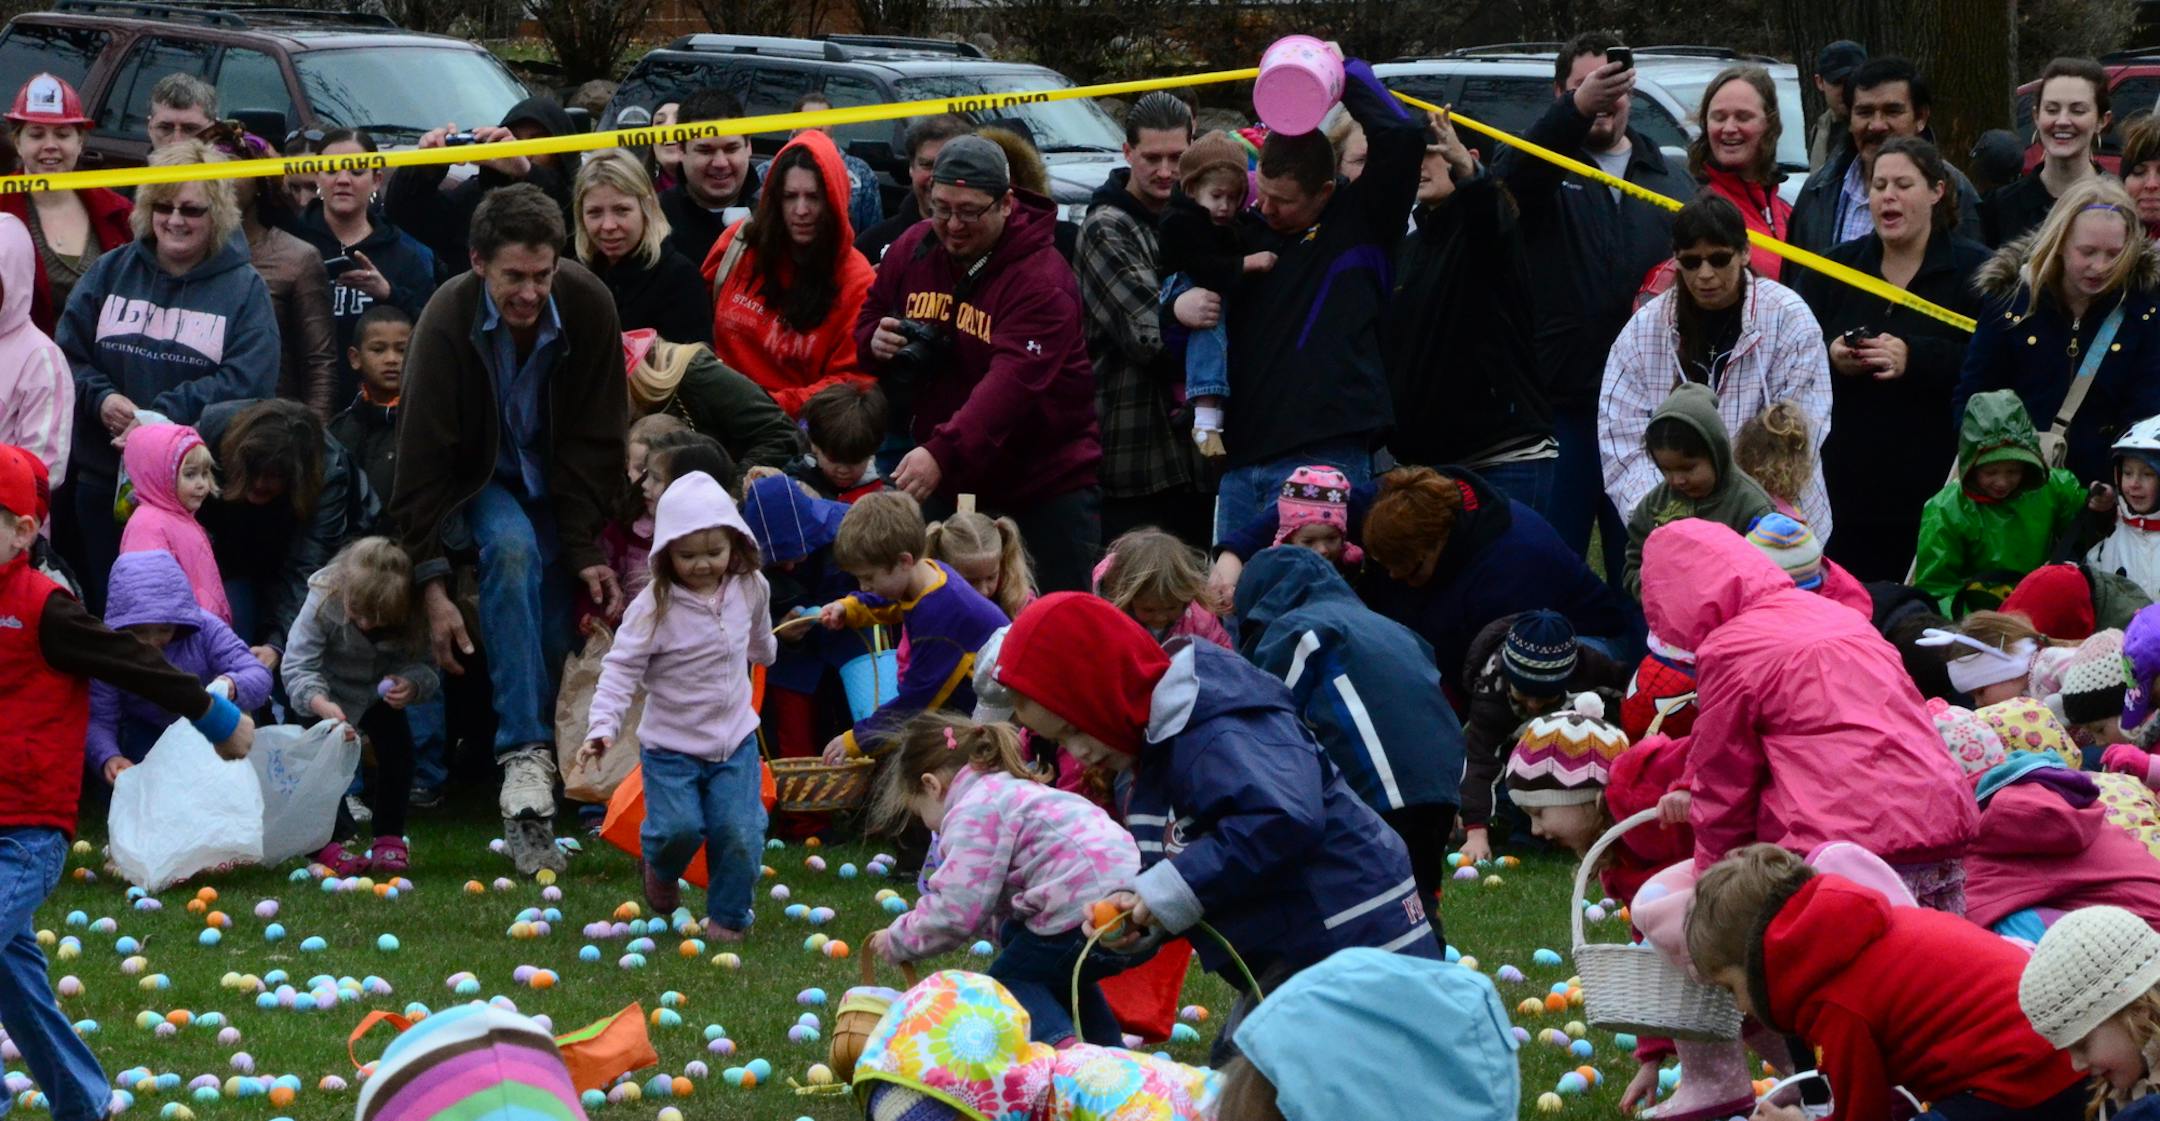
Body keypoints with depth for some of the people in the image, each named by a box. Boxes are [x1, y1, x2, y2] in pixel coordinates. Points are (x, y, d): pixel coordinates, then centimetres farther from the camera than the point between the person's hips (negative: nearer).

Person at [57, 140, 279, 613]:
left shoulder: (244, 288, -1)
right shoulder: (111, 273, 8)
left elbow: (246, 382, -11)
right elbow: (67, 353, 5)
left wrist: (162, 415, -20)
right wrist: (100, 397, -16)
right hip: (104, 483, 3)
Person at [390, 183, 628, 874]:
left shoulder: (587, 307, -19)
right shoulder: (448, 320, -25)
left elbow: (595, 440, -11)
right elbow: (420, 459, -22)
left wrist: (586, 550, -18)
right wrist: (431, 583, -28)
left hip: (555, 480, 4)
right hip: (480, 479, -4)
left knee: (556, 627, -16)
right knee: (511, 548, -34)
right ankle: (524, 761, -42)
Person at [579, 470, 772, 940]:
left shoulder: (749, 589, -2)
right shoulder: (654, 606, -16)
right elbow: (621, 667, -15)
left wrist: (764, 651, 44)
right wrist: (603, 725, -26)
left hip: (735, 738, 3)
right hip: (670, 743, -3)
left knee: (739, 832, -7)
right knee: (678, 826, -15)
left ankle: (728, 916, 14)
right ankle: (661, 869, 22)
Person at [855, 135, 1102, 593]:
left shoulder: (1043, 280, -21)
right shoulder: (912, 250, 0)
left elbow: (1012, 382, -34)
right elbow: (867, 319, 17)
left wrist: (943, 453, -46)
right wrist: (876, 341, -10)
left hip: (1046, 485, -6)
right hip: (946, 486, 6)